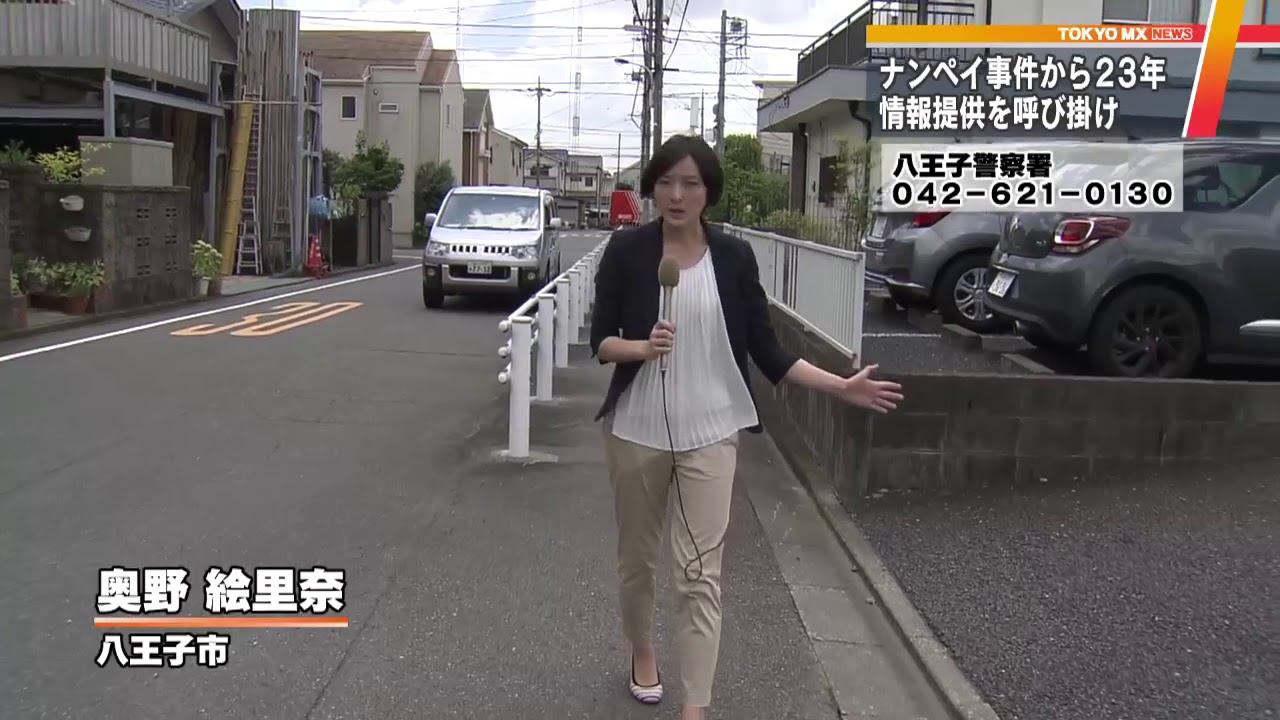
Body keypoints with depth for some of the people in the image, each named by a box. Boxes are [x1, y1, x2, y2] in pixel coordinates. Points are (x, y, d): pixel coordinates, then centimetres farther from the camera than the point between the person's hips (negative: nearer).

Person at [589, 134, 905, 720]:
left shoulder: (734, 256, -1)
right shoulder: (626, 250, -4)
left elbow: (765, 349, 1)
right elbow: (600, 341, -4)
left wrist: (840, 387, -6)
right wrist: (643, 347, -25)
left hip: (708, 434, 0)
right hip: (636, 429, 1)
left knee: (700, 574, -3)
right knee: (637, 559, 16)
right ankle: (643, 654, 43)